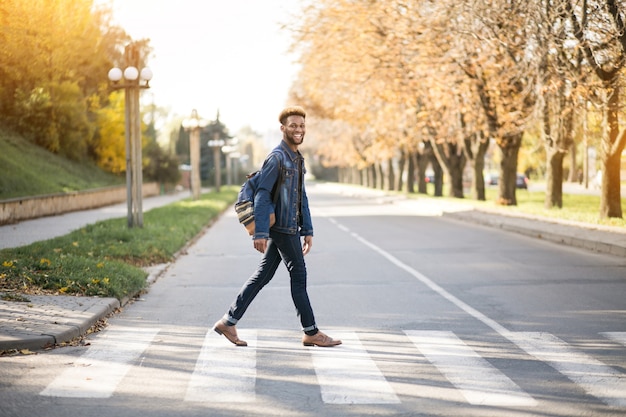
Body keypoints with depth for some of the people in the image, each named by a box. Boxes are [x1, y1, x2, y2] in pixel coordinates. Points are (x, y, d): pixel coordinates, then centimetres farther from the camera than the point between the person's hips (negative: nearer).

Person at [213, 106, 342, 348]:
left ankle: (229, 322, 12)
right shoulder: (277, 157, -13)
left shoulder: (297, 159, 17)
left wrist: (308, 231, 18)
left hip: (290, 228, 9)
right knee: (299, 276, -2)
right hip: (282, 228, -9)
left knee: (262, 275, 9)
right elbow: (262, 195, -18)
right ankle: (311, 332, 7)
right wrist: (260, 232, -24)